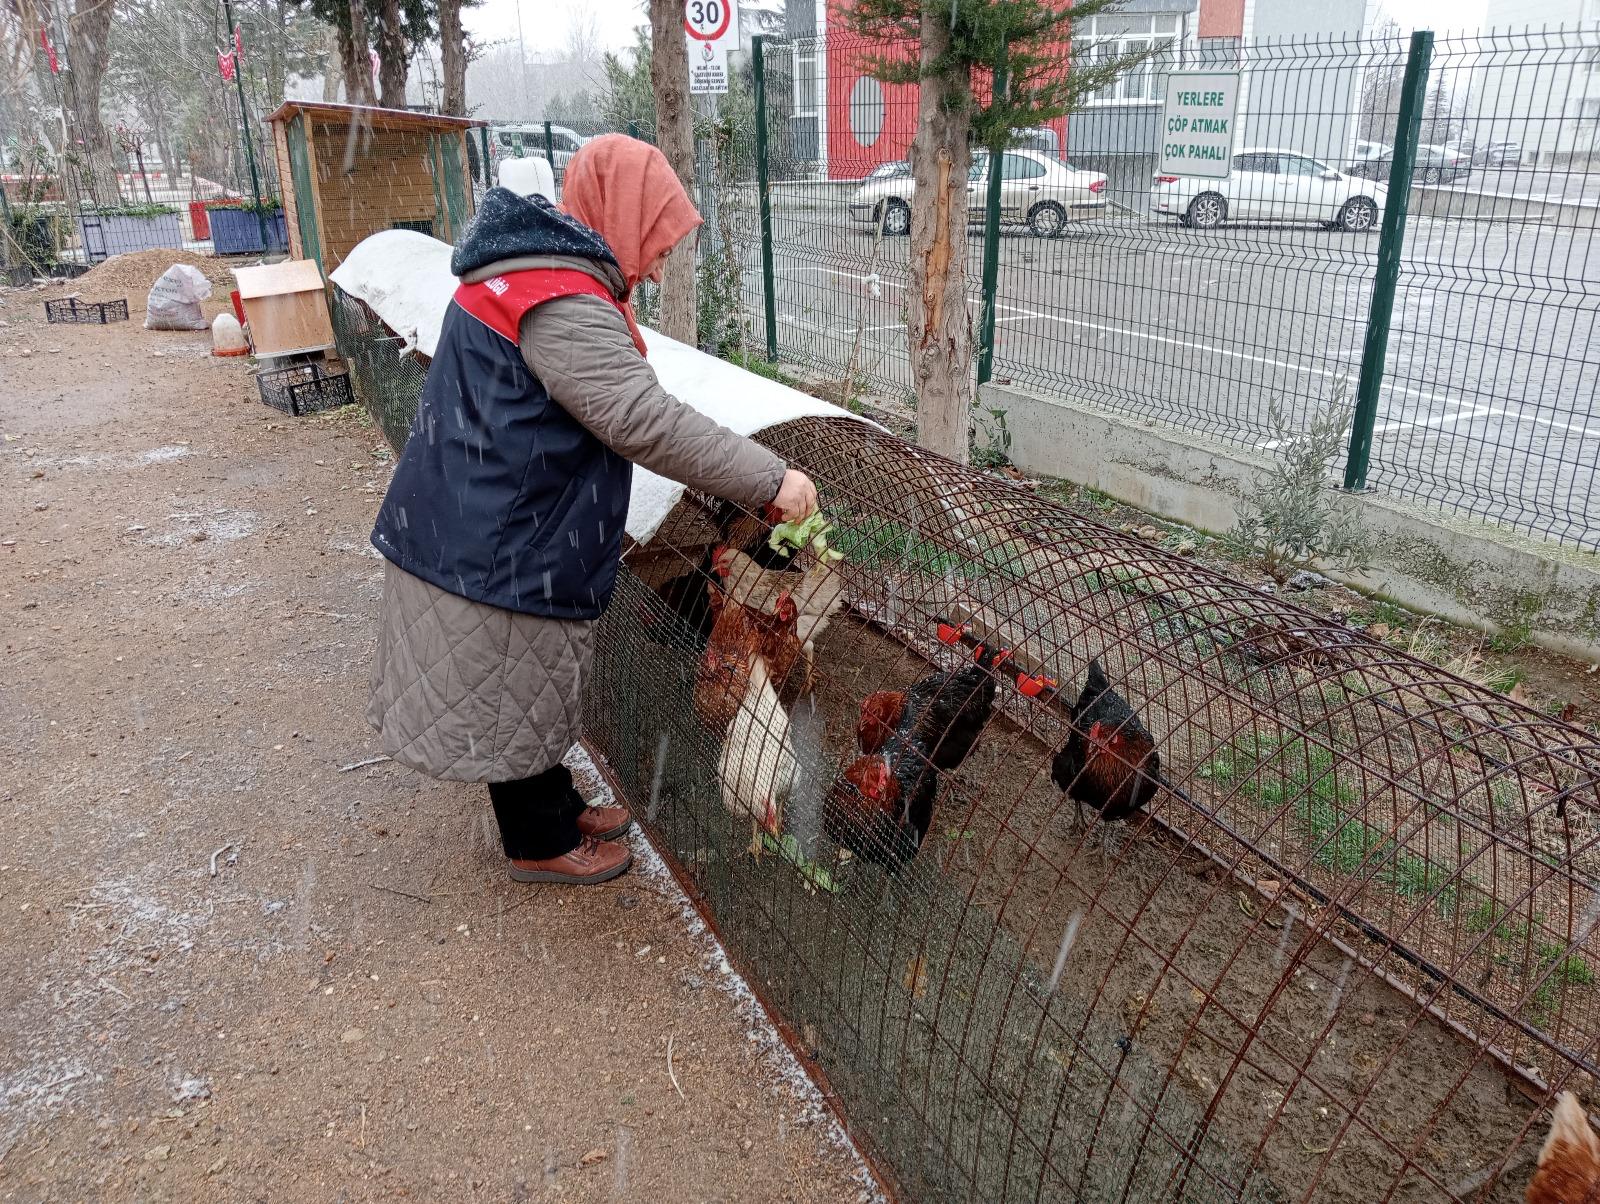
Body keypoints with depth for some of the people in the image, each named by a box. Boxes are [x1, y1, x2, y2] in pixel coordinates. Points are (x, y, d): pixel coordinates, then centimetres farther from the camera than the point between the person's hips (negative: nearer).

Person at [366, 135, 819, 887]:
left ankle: (556, 808, 40)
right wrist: (770, 481, -26)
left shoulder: (527, 273, 12)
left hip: (478, 528, 10)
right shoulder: (562, 306, -25)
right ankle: (540, 845, 27)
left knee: (528, 684, 22)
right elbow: (648, 423, -32)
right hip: (498, 550, -10)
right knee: (512, 696, 8)